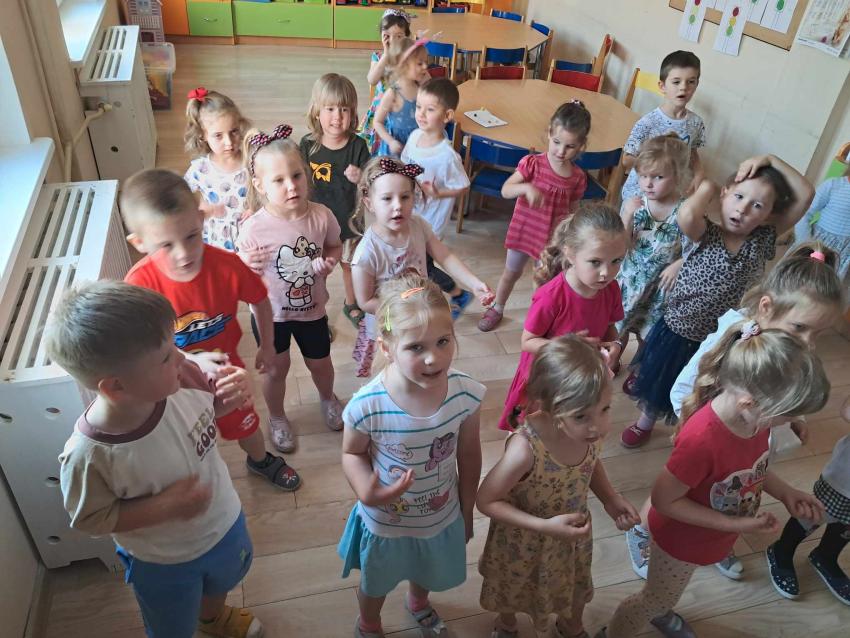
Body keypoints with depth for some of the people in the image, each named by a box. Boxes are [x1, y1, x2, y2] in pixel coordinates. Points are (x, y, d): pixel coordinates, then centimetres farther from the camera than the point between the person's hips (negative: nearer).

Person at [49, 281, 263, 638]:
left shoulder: (181, 378, -30)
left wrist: (229, 397, -28)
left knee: (221, 583, 37)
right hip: (164, 564, -4)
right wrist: (165, 506, -32)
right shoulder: (88, 455, -38)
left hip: (225, 522, 5)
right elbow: (90, 519, -21)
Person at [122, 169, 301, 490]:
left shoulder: (226, 265, -28)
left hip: (225, 367, 1)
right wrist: (194, 361, -36)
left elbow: (260, 300, -8)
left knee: (244, 423, 27)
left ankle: (260, 460, 61)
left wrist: (266, 347, 3)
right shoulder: (140, 284, -31)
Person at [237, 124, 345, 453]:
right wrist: (247, 265, -34)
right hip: (270, 313, -2)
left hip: (312, 307, 2)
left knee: (320, 362, 23)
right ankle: (276, 416, 47)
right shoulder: (254, 228, -25)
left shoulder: (321, 215, -19)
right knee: (276, 368, 18)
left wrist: (330, 261, -20)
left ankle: (327, 398, 58)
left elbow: (335, 245, 2)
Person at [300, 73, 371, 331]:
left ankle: (351, 305, 49)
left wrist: (360, 178, -28)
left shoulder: (357, 146, -14)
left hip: (349, 221, 1)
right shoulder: (308, 145, -12)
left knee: (350, 265, 22)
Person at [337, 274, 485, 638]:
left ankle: (418, 603, 72)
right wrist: (365, 489, -35)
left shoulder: (466, 395, -28)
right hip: (385, 523, -2)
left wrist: (467, 513, 2)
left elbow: (469, 456, -11)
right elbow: (352, 453, -15)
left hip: (444, 518, 2)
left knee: (428, 574, 35)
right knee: (375, 585, 30)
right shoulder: (367, 406, -35)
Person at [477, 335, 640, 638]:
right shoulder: (525, 449, -43)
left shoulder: (592, 430, -26)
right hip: (524, 543, -4)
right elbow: (486, 501, -28)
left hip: (574, 534, 4)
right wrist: (546, 526, -34)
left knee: (577, 588, 33)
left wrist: (610, 499, -15)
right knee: (514, 593, 29)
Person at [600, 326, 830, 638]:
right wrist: (737, 525, -28)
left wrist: (785, 492, -11)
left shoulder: (754, 415, -20)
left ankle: (659, 613, 65)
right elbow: (664, 500, -29)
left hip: (712, 538, 6)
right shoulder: (702, 439, -43)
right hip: (682, 540, -6)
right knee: (656, 598, 21)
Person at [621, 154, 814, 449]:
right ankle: (646, 421, 50)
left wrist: (771, 161, -18)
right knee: (657, 385, 22)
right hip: (676, 331, -2)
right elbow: (686, 215, -42)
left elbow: (805, 195, -11)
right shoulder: (706, 234, -18)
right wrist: (706, 189, -23)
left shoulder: (763, 241, -8)